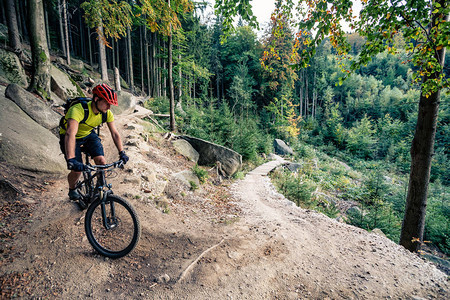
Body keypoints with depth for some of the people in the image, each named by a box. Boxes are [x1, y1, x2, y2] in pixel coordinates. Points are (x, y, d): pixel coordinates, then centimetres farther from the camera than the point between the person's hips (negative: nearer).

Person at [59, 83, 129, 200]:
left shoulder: (107, 113, -19)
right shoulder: (78, 110, -37)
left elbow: (115, 133, -12)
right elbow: (70, 134, -49)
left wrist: (122, 152, -20)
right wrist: (71, 160, -59)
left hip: (88, 134, 4)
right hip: (71, 137, -4)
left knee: (101, 161, -15)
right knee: (77, 170, -13)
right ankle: (72, 190, 21)